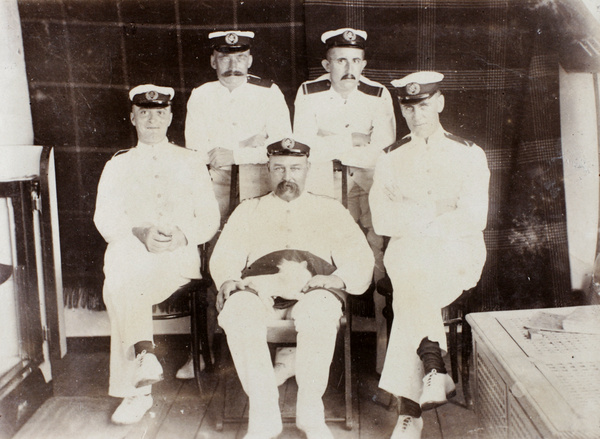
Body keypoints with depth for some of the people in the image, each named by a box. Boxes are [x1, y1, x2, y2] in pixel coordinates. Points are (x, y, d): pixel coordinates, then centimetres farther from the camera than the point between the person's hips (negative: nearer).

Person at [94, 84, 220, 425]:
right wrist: (139, 233, -13)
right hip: (131, 252, 2)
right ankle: (144, 353, -35)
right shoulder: (118, 166, 20)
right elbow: (105, 219, 7)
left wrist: (183, 234, -12)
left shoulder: (191, 163, 17)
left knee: (121, 287, -30)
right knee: (121, 270, -34)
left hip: (179, 256, -2)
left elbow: (209, 219, 10)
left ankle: (134, 388, -26)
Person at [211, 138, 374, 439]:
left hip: (312, 291, -1)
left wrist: (339, 278, -9)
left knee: (320, 311, -37)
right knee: (237, 310, -34)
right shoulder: (247, 211, 29)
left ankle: (310, 413, -20)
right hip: (258, 290, 1)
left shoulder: (331, 210, 26)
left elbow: (360, 259, 14)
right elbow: (224, 257, 16)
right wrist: (227, 279, -8)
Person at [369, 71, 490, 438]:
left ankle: (410, 409, -28)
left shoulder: (469, 154, 10)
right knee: (412, 274, -32)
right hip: (407, 253, 2)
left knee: (409, 295, -30)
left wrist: (414, 219, -6)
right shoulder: (391, 159, 15)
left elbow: (474, 219, -3)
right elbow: (383, 221, 2)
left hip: (458, 251, -2)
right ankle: (435, 368, -33)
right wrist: (439, 211, -6)